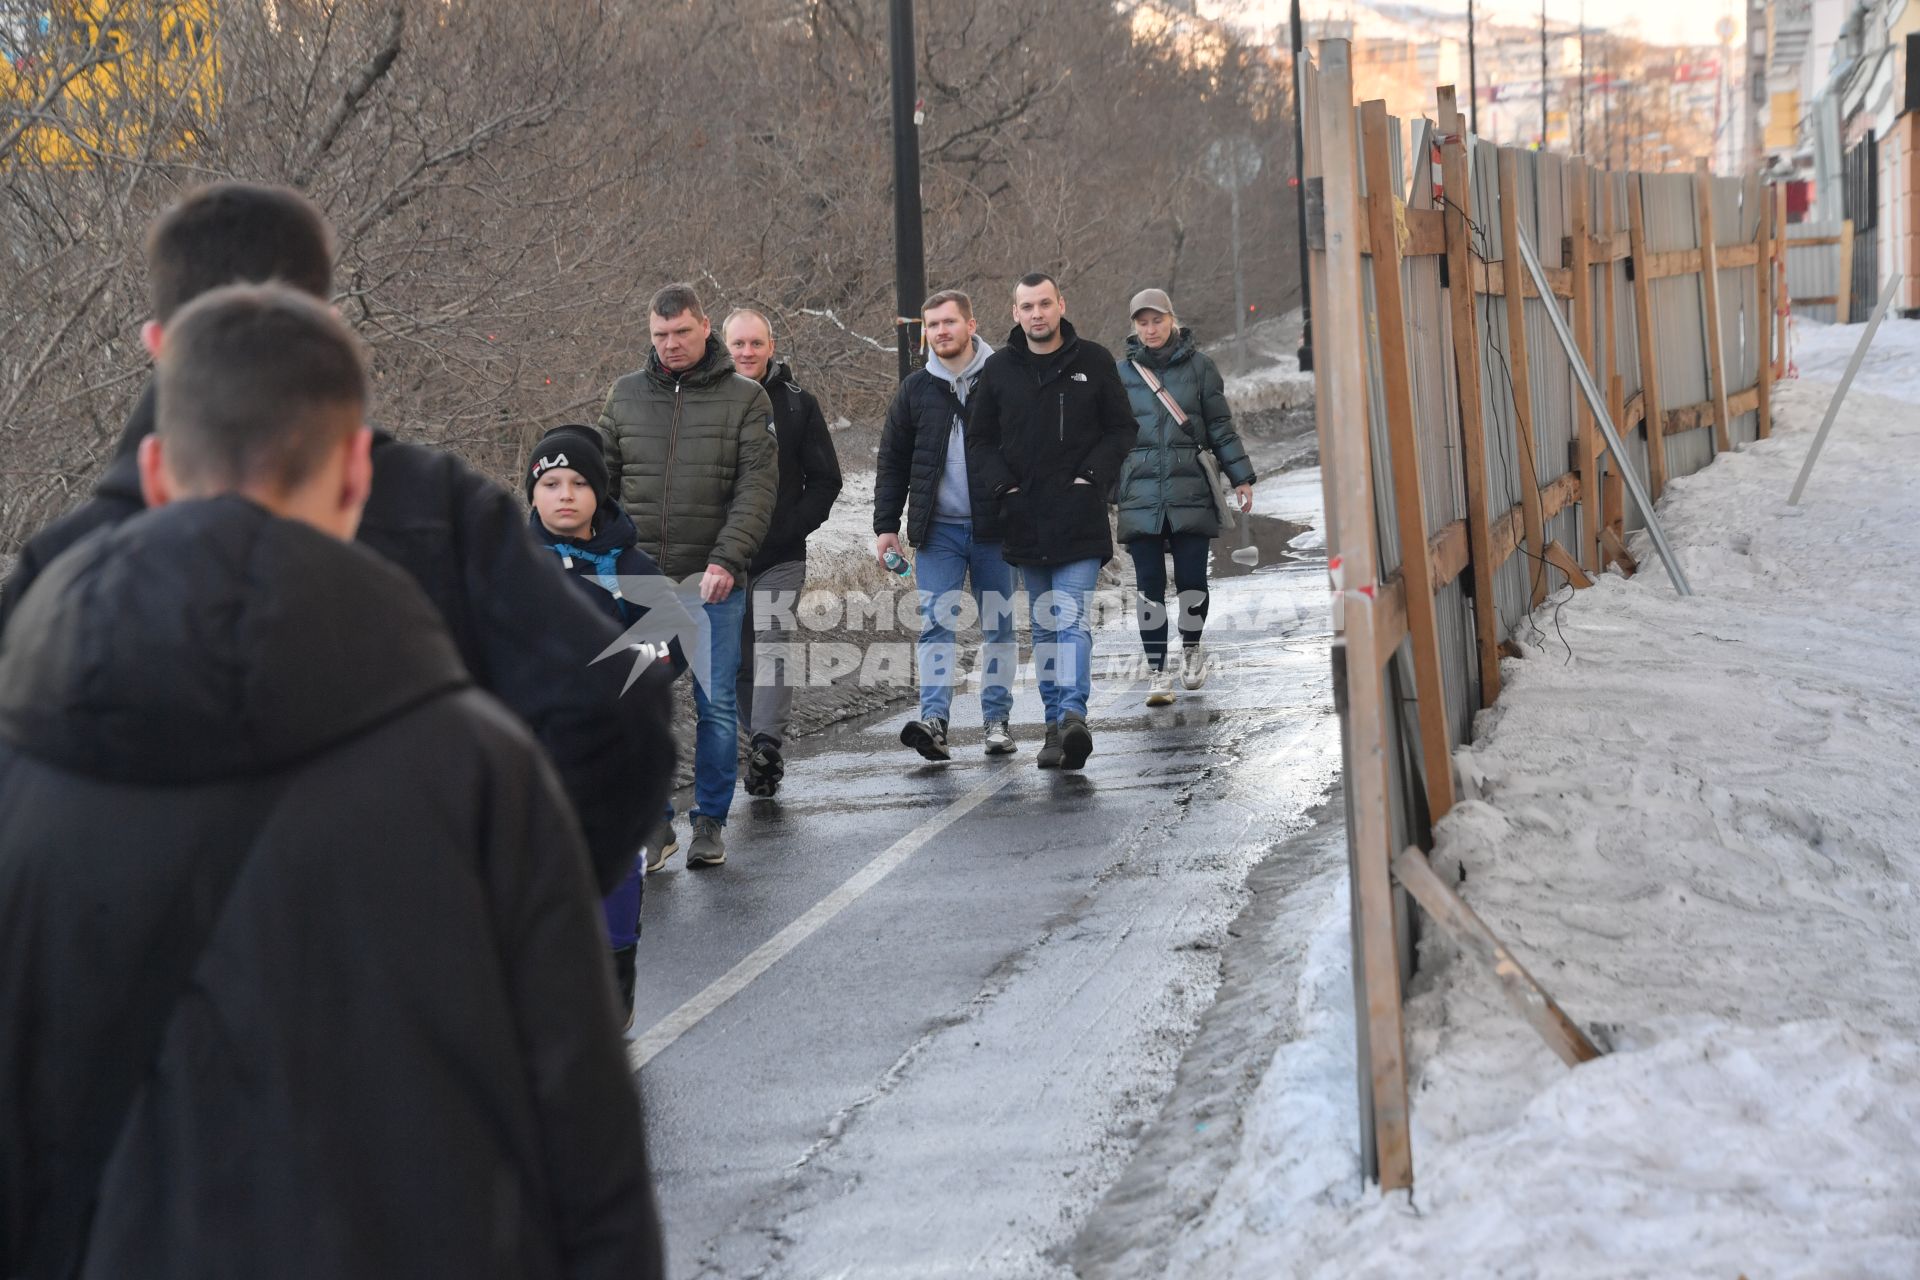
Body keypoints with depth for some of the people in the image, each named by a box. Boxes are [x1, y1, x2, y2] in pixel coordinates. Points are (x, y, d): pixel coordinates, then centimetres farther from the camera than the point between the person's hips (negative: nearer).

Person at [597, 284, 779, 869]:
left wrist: (726, 561, -18)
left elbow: (757, 487, -6)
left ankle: (711, 820, 15)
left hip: (713, 581, -2)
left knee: (716, 704, 2)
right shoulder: (626, 395, 10)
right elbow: (602, 480, 15)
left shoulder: (745, 398, 1)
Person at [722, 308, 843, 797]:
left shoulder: (798, 405, 4)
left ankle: (768, 741, -26)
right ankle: (762, 747, 18)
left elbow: (825, 480, 5)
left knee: (773, 644, -18)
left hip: (781, 559, -2)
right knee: (738, 658, 7)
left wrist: (789, 529, -8)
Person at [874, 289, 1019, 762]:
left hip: (994, 528, -1)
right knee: (936, 623, -9)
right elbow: (892, 462, 11)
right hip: (937, 531, 1)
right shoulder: (915, 390, 7)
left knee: (998, 625, 7)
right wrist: (886, 524, 4)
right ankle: (934, 718, -15)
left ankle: (998, 719, 15)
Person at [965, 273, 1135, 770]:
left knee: (1072, 618, -15)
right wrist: (1005, 486, -4)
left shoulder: (1093, 361, 2)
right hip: (1026, 519, 3)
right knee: (1044, 626, 9)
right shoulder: (998, 370, 6)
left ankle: (1073, 713, -23)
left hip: (1079, 518, -3)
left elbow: (1121, 429, 6)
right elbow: (979, 440, 11)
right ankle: (1056, 722, 13)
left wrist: (1091, 477, -8)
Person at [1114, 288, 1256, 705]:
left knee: (1192, 580, 1)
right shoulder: (1124, 372, 7)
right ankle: (1158, 671, 3)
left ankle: (1191, 652, 26)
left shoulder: (1198, 365, 5)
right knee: (1150, 586, -2)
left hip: (1190, 490, -1)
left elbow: (1220, 425, 8)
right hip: (1141, 494, 1)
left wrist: (1240, 477, 5)